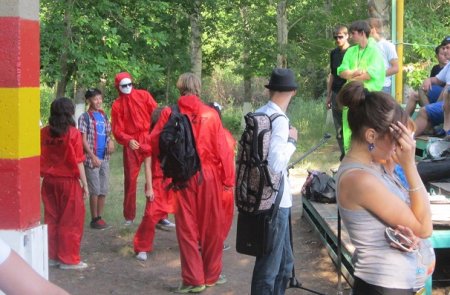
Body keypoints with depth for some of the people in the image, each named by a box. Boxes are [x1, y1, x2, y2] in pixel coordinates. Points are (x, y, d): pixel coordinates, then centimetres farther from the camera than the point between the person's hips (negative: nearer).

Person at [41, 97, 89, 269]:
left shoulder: (44, 133, 0)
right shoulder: (73, 133, -12)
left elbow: (40, 159, 2)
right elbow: (78, 162, -12)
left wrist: (44, 176, 11)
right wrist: (85, 184, -6)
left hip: (49, 182, 5)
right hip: (69, 182, -4)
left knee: (52, 220, 15)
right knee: (70, 221, 6)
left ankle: (52, 256, 22)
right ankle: (69, 259, 11)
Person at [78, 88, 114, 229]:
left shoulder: (104, 115, 12)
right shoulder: (85, 117, -6)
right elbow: (83, 140, -10)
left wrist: (110, 141, -4)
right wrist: (93, 157, -17)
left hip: (104, 158, 6)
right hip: (91, 158, -6)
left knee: (104, 190, 8)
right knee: (95, 190, -2)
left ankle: (100, 217, 19)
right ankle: (94, 219, 8)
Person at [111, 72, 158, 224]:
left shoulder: (144, 95, 5)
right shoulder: (117, 105, 5)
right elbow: (117, 130, -1)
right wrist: (128, 140, -20)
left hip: (149, 140, 0)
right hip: (131, 144, 0)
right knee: (130, 179, 5)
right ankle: (129, 217, 15)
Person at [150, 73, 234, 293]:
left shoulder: (169, 113, -5)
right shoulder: (210, 114, -6)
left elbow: (154, 143, -3)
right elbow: (222, 148, -5)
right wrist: (228, 178, 3)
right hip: (208, 175, 0)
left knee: (187, 228, 8)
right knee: (211, 226, 13)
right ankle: (212, 275, 24)